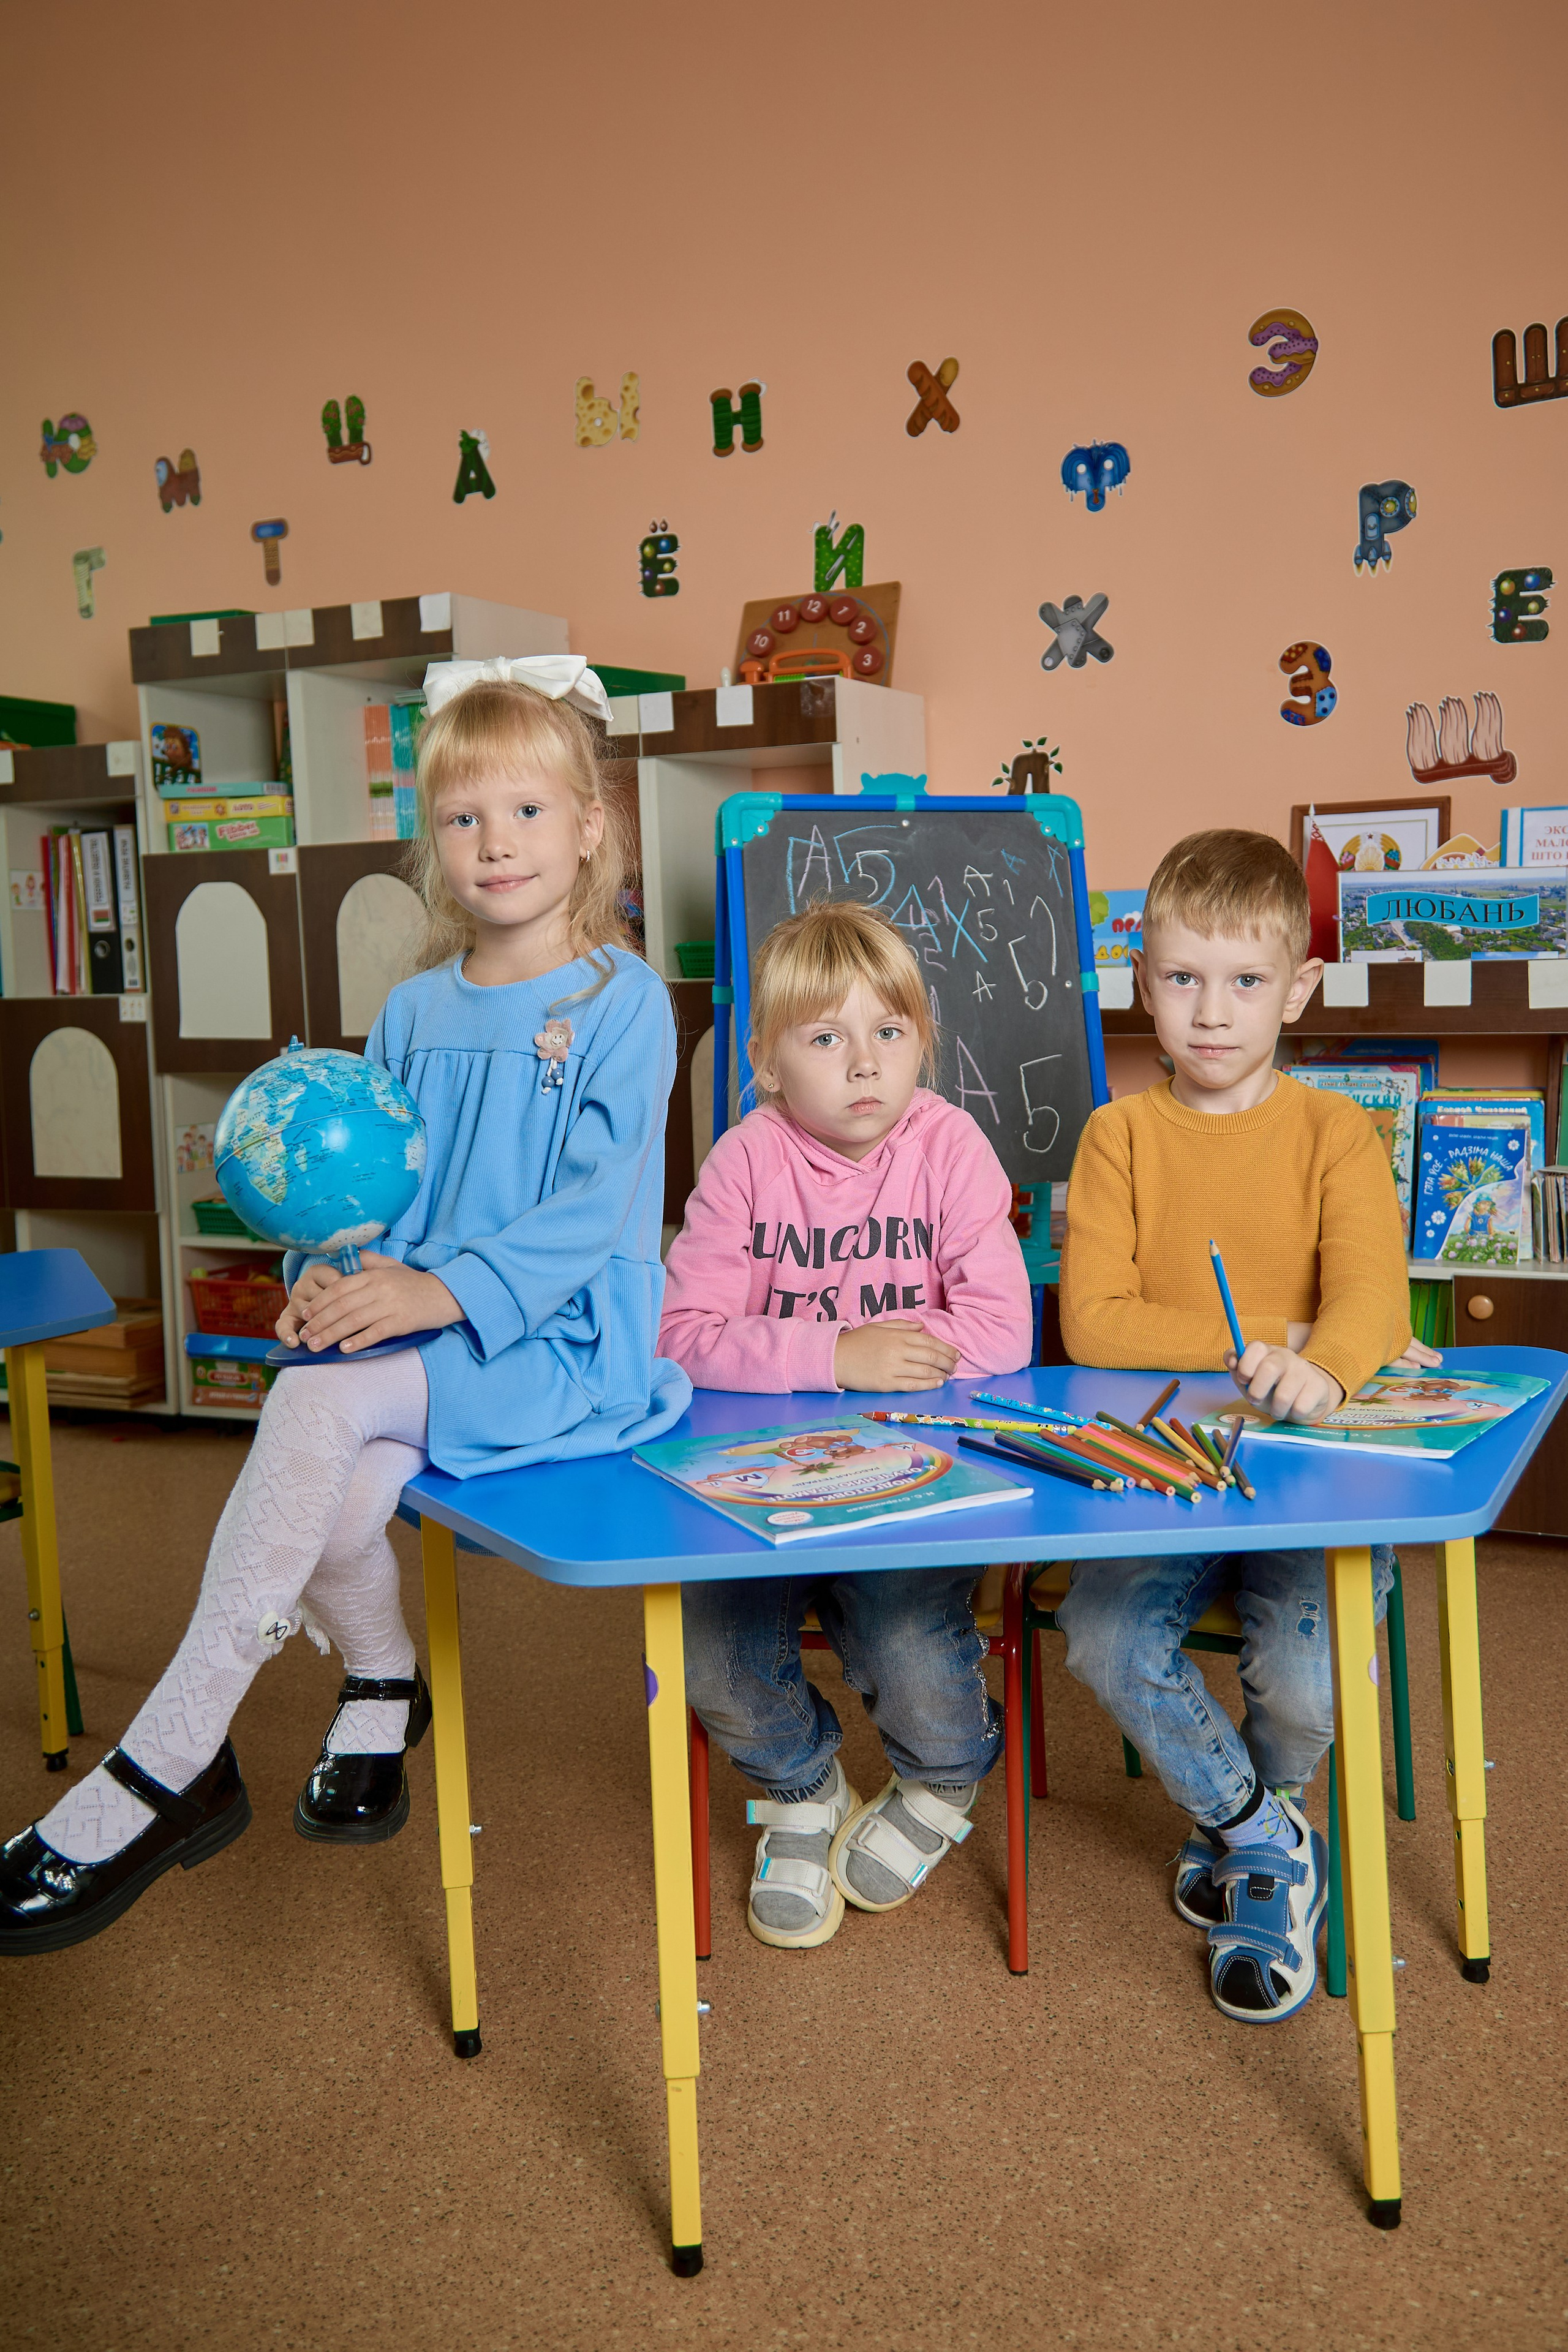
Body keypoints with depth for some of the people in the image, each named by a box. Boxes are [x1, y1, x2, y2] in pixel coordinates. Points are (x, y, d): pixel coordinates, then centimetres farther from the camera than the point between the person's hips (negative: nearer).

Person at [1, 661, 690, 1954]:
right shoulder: (417, 1011, 14)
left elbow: (593, 1206, -13)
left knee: (317, 1405, -29)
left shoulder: (622, 1000, -3)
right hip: (419, 1341, 5)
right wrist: (336, 1269, -8)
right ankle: (383, 1683, 10)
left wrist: (443, 1289, -23)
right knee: (339, 1499, -27)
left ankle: (170, 1765, -18)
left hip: (564, 1346, -5)